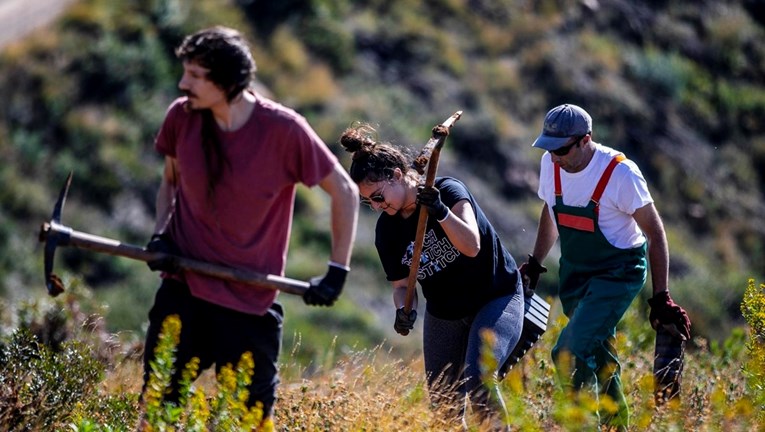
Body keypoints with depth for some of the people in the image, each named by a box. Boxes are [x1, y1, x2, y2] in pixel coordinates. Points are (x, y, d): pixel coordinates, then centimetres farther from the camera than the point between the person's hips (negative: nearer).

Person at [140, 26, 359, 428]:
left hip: (250, 300, -3)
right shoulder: (181, 117, -4)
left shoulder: (283, 130, -15)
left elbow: (345, 192, -5)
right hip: (183, 288, 3)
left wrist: (337, 272, -7)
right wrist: (160, 235, -2)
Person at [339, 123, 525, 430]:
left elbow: (471, 246, -33)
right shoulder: (387, 231, -8)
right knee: (444, 406, 6)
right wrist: (403, 311, -23)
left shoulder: (448, 191, -22)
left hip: (497, 298, -6)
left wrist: (441, 212, -49)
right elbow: (401, 284, -1)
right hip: (443, 313, 6)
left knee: (478, 380, -27)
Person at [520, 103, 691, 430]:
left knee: (571, 354, -21)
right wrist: (534, 263, 13)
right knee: (597, 359, 12)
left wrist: (661, 297, -16)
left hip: (619, 272, -6)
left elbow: (655, 233, -15)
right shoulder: (550, 164, -6)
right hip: (574, 272, 6)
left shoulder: (620, 173, -23)